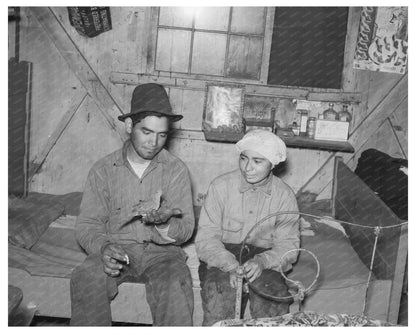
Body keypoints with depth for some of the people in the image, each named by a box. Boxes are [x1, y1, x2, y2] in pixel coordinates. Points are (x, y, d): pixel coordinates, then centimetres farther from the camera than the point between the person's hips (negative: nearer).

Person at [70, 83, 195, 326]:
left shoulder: (177, 170, 1)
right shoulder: (103, 170, 3)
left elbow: (186, 229, -3)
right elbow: (87, 224, 1)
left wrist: (163, 224, -27)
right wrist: (103, 247, -21)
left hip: (160, 251, 0)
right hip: (115, 249, 1)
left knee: (175, 281, -33)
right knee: (86, 277, -30)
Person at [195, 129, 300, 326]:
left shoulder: (285, 196, 1)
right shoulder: (220, 186, -4)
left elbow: (288, 245, 0)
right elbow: (206, 238, -6)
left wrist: (262, 261, -22)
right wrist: (231, 265, -24)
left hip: (264, 257, 1)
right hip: (221, 258, -1)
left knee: (274, 294, -29)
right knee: (221, 291, -31)